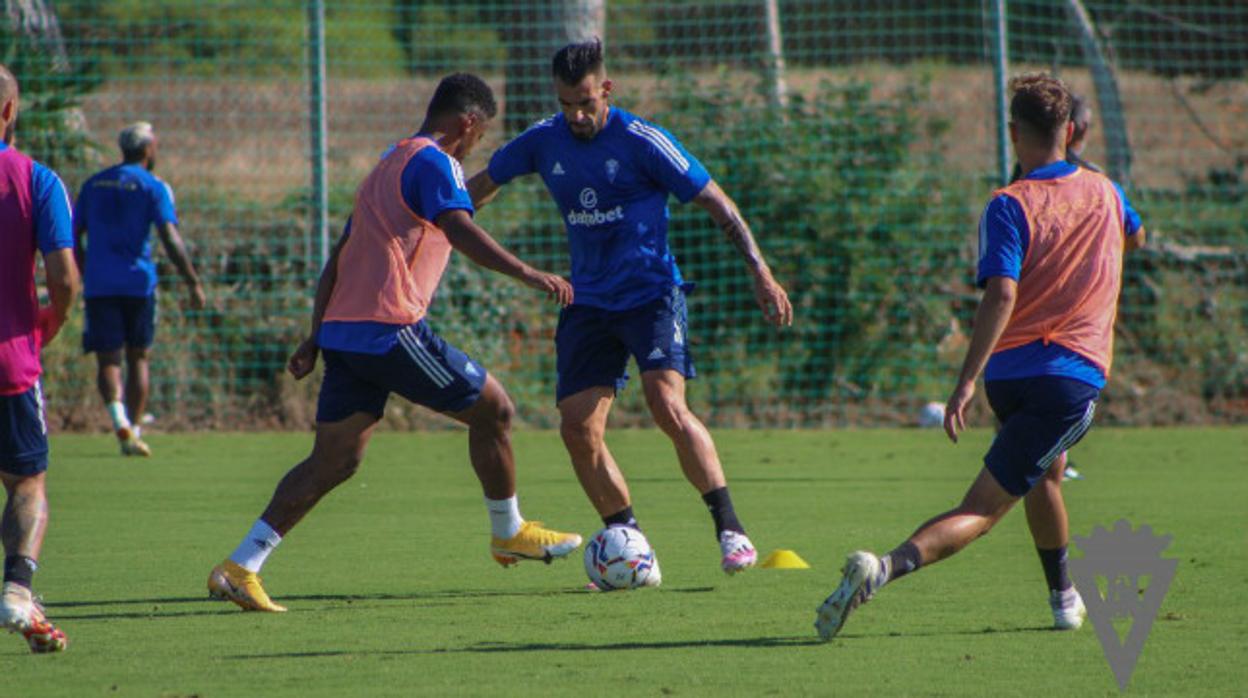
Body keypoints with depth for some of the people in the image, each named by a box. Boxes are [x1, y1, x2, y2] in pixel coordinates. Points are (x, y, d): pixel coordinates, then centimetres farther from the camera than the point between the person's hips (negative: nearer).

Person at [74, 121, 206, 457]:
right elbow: (171, 239, -12)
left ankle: (119, 417, -25)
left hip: (99, 286, 2)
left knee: (108, 360, 2)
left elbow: (74, 237, 13)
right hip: (138, 283, -2)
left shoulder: (93, 184, 12)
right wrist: (193, 283, -10)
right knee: (138, 357, 11)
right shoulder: (153, 187, -2)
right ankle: (134, 434, 6)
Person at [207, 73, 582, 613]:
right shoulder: (433, 162, -3)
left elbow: (338, 260, 27)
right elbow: (459, 230, -21)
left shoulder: (386, 168, 26)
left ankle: (239, 568, -4)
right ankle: (509, 533, 21)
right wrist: (527, 274, -26)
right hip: (391, 328, -9)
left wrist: (316, 338, 27)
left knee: (333, 461, 6)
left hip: (343, 330, 9)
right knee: (493, 409, 7)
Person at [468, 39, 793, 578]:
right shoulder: (543, 143, 2)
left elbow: (715, 203, -7)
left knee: (666, 403, -24)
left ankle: (729, 528, -17)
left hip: (651, 292, -5)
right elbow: (481, 186, 20)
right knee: (578, 427, -6)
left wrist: (760, 272, -13)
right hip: (588, 303, 5)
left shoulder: (640, 141, -11)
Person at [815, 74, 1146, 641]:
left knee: (1044, 472, 32)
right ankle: (889, 566, -36)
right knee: (980, 511, -10)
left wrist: (967, 382, -20)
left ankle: (1063, 596, 40)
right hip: (1075, 376, -1)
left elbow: (1002, 296, -16)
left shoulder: (1009, 207, -1)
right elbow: (1134, 238, 35)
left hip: (1009, 372, 1)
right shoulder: (1104, 193, 10)